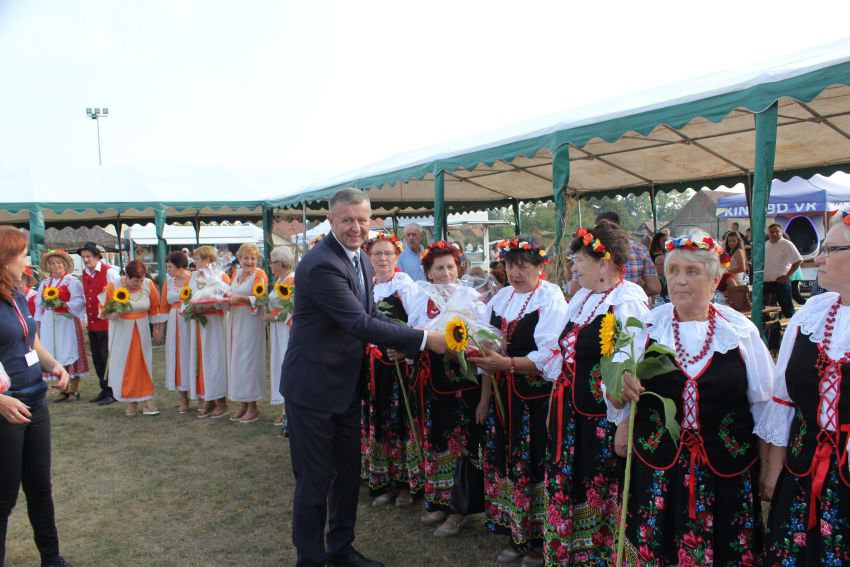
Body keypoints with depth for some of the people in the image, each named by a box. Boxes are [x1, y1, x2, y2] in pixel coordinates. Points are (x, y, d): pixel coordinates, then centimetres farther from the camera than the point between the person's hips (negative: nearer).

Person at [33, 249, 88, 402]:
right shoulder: (44, 283, 13)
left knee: (70, 354, -3)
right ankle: (63, 389, 13)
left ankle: (74, 389, 3)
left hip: (67, 322, -5)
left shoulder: (72, 281, -3)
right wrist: (38, 325, 7)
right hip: (49, 323, 5)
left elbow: (78, 302, -12)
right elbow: (39, 305, 13)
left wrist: (61, 304, -25)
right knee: (56, 355, 5)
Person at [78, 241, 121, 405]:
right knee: (97, 358, 13)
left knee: (107, 358, -2)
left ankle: (112, 392, 7)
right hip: (92, 323, 7)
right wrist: (86, 317, 14)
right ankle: (104, 390, 25)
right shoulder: (84, 273, 11)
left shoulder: (109, 272, -10)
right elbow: (86, 298, 18)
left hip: (107, 323, -7)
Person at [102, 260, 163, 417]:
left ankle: (147, 400, 7)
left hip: (142, 330, 1)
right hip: (121, 331, -1)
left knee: (144, 364, 3)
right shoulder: (113, 286, -14)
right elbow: (103, 308, -3)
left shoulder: (149, 285, -9)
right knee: (123, 365, 2)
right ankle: (131, 402, 11)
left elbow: (154, 308, 3)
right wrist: (111, 315, -23)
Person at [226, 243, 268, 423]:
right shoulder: (236, 274, 14)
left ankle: (253, 407, 4)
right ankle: (243, 404, 17)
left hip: (251, 322, -7)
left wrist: (241, 298, -27)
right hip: (235, 321, 7)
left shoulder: (260, 275, -7)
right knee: (236, 361, 8)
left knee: (248, 361, -4)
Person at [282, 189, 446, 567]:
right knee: (315, 478, 4)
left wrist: (412, 344, -4)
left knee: (348, 472, 18)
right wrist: (424, 339, -26)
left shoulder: (359, 259, 5)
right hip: (313, 385, -9)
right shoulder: (321, 265, -25)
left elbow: (370, 314, 11)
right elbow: (360, 324, -29)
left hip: (346, 383, 9)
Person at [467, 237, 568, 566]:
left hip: (537, 397, -6)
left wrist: (506, 363, -27)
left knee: (534, 465, 0)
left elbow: (550, 356, -18)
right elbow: (489, 350, 10)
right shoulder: (499, 299, 9)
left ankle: (540, 539, 19)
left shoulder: (551, 298, -9)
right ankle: (515, 535, 27)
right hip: (502, 396, 6)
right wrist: (485, 398, 6)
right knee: (505, 462, 10)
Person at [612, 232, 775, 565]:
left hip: (728, 469, 0)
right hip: (656, 466, 0)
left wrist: (767, 465, 7)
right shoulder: (646, 326, 0)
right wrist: (621, 390, -19)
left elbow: (763, 403, 6)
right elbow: (615, 396, 3)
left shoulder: (741, 331, -1)